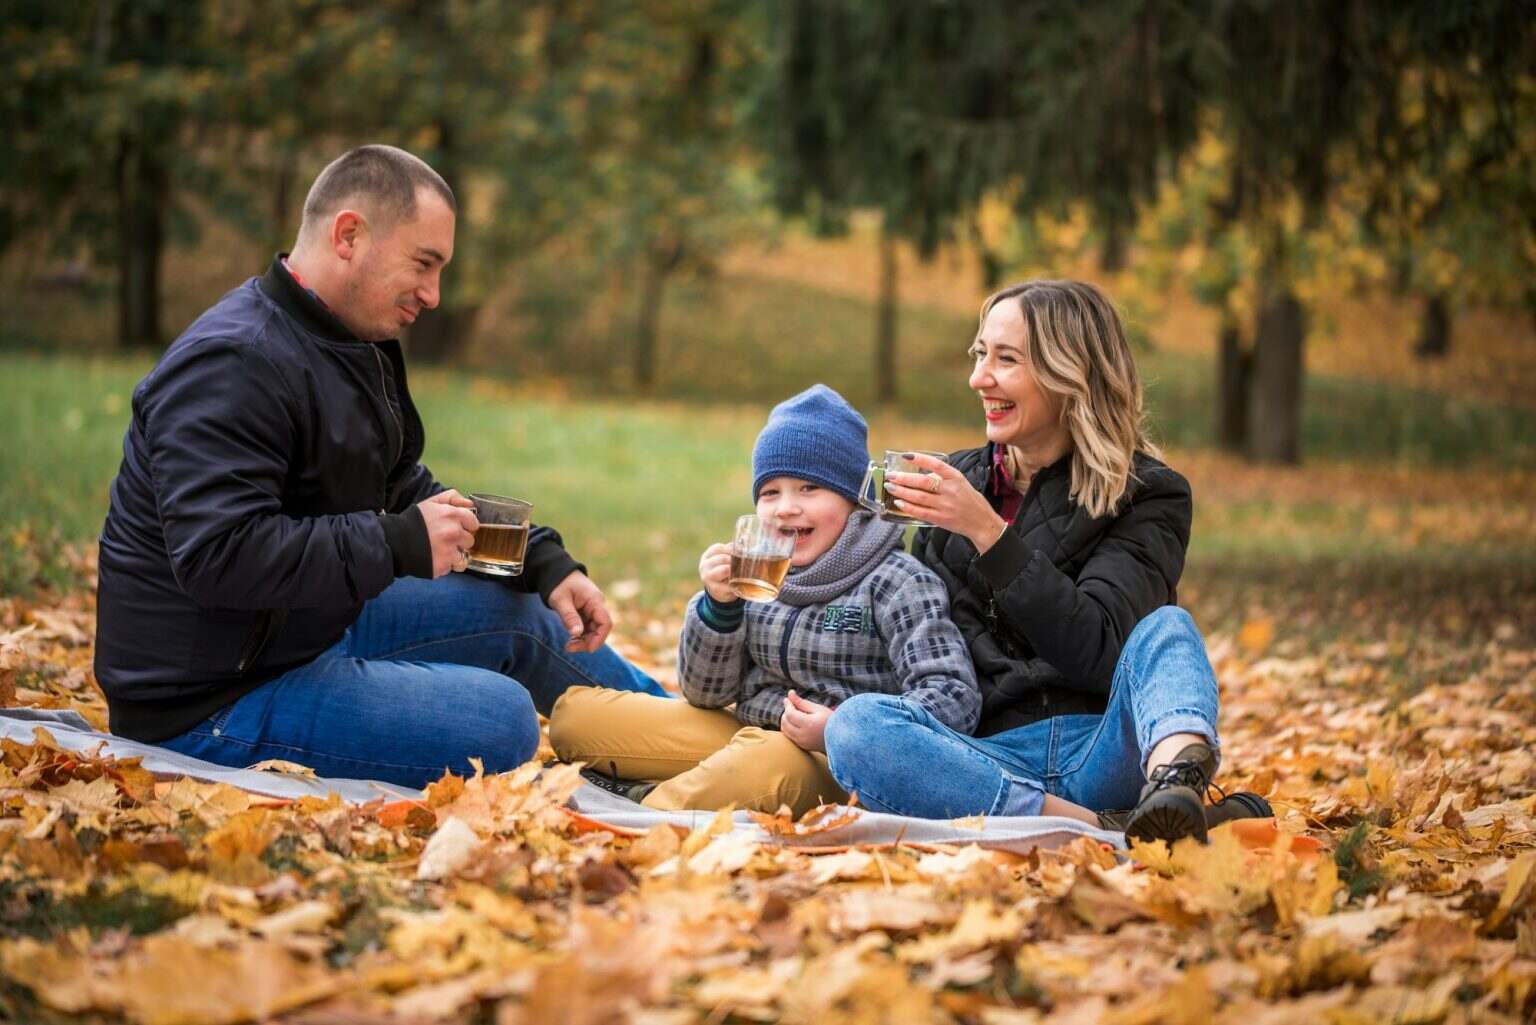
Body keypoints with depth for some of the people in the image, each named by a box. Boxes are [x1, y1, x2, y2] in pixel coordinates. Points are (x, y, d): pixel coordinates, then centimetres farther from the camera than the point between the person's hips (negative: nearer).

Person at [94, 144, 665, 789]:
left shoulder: (359, 345, 10)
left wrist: (547, 564, 6)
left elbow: (409, 491, 18)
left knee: (520, 616, 16)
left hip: (308, 631, 11)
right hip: (211, 702, -11)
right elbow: (218, 555, -33)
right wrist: (397, 544, -29)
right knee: (501, 718, -22)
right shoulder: (232, 365, -24)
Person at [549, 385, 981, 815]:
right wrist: (718, 605, -9)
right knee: (576, 712, 2)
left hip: (834, 764, -6)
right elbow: (706, 693, 10)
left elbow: (955, 698, -17)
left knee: (767, 762, -41)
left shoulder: (895, 582, -8)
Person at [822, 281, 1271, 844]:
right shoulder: (954, 484, 16)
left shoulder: (1146, 495, 4)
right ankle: (1106, 831, -39)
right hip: (995, 760, 2)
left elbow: (1096, 649, -13)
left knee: (1166, 627, -27)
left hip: (1112, 751, -2)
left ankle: (1175, 782, -59)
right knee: (855, 726, -27)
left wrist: (988, 533, -19)